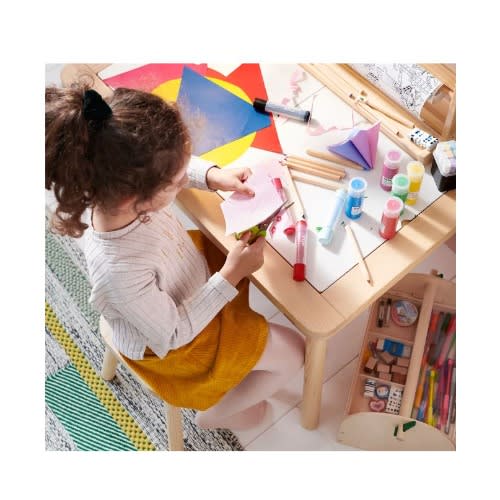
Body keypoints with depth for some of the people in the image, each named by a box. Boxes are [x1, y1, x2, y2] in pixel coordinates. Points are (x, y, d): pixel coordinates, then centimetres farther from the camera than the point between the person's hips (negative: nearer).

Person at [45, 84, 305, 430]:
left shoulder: (114, 185, -29)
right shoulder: (120, 272, -46)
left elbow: (173, 168, -4)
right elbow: (172, 334, -28)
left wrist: (213, 175, -21)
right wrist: (230, 276, -29)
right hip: (168, 341, -6)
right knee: (293, 352, 1)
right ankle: (216, 413, 24)